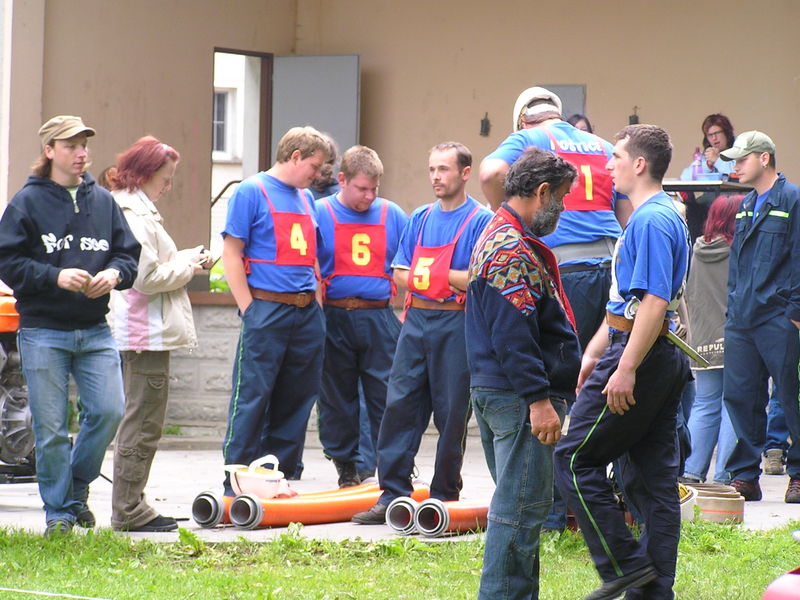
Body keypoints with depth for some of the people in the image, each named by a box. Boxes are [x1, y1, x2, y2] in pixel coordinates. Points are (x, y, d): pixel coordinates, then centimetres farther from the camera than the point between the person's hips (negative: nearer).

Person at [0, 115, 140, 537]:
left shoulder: (102, 201, 11)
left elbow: (128, 254, 15)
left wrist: (114, 273, -7)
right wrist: (56, 276, -17)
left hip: (95, 331, 3)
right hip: (43, 331, -3)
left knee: (109, 411, -7)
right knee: (51, 429, -1)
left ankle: (76, 489, 17)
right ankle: (58, 513, 12)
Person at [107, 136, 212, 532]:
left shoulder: (133, 210, 17)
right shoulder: (136, 216, -16)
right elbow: (147, 278, -21)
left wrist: (186, 260, 11)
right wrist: (188, 267, -7)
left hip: (138, 332, 11)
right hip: (147, 334, -11)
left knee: (139, 422, 15)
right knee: (143, 424, -6)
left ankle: (130, 508, 19)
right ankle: (129, 511, -3)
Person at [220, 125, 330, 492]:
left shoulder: (305, 198, 17)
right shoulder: (252, 192, -4)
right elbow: (231, 253, -8)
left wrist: (315, 302, 14)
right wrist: (249, 309, -12)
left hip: (307, 312, 7)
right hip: (267, 310, -7)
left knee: (296, 400, 9)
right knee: (252, 399, -6)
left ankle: (284, 477, 16)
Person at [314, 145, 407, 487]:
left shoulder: (392, 215, 8)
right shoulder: (320, 213, 1)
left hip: (379, 318, 1)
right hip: (334, 319, -1)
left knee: (387, 397, -3)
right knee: (337, 398, 7)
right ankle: (346, 466, 17)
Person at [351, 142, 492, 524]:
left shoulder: (480, 220, -3)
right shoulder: (420, 218, 16)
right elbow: (400, 274, 15)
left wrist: (437, 272, -6)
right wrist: (431, 279, -4)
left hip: (456, 324, -6)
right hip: (416, 321, 6)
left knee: (451, 414, 0)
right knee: (399, 405, -1)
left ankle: (445, 496, 8)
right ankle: (393, 494, 1)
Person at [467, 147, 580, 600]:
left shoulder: (501, 237, 19)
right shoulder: (513, 249, -17)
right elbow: (512, 335, -23)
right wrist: (539, 399, -24)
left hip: (497, 393, 11)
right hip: (519, 398, -11)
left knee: (522, 505, 16)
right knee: (522, 507, -8)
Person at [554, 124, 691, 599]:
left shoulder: (652, 221, -15)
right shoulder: (667, 216, 18)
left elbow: (655, 301, -23)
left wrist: (626, 370, -25)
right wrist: (595, 352, 27)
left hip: (640, 356, -10)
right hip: (664, 361, 10)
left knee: (576, 459, -4)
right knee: (654, 478, 9)